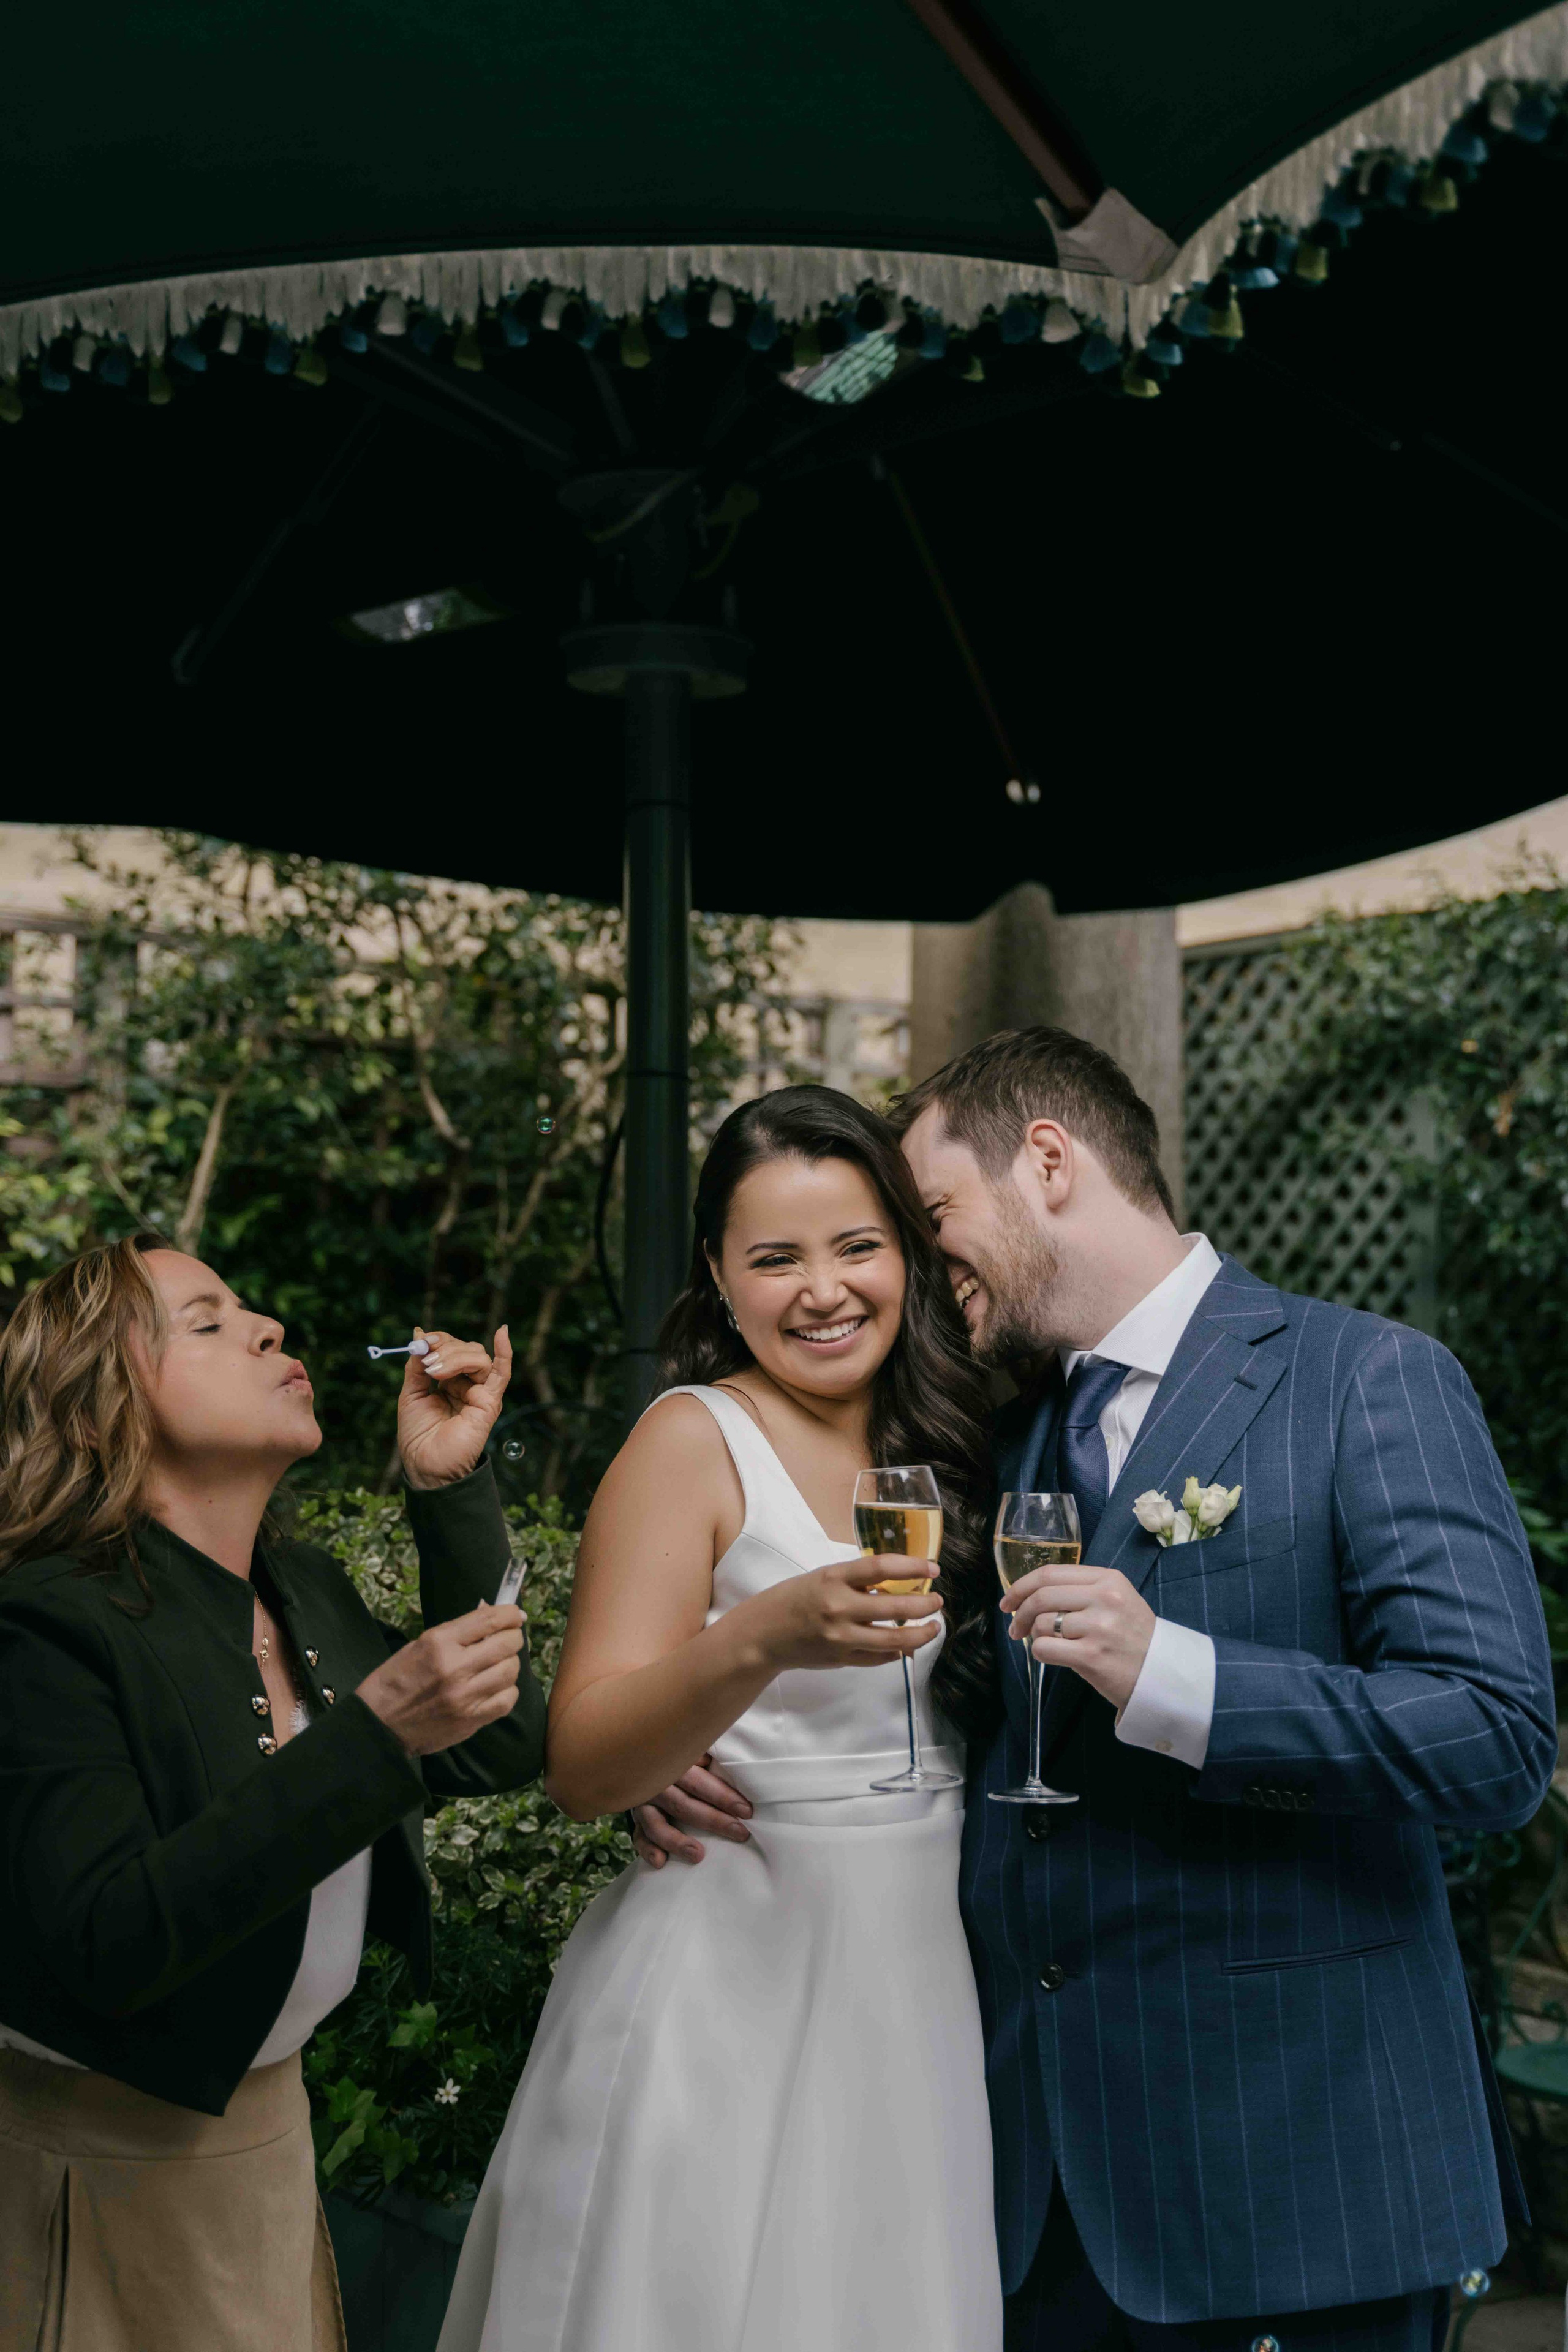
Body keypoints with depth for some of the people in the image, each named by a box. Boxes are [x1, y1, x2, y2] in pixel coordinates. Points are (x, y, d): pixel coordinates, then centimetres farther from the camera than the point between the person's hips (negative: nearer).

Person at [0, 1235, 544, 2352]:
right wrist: (373, 1732, -35)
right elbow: (108, 1946, -29)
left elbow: (502, 1746, 2)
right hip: (108, 2155, -7)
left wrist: (449, 1484, -6)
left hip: (267, 2114, 7)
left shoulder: (308, 1587, 1)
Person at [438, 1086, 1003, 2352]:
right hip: (736, 1977, -6)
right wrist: (762, 1638, -33)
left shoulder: (935, 1444, 9)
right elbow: (582, 1767, -18)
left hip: (919, 1970, 6)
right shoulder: (694, 1440, -9)